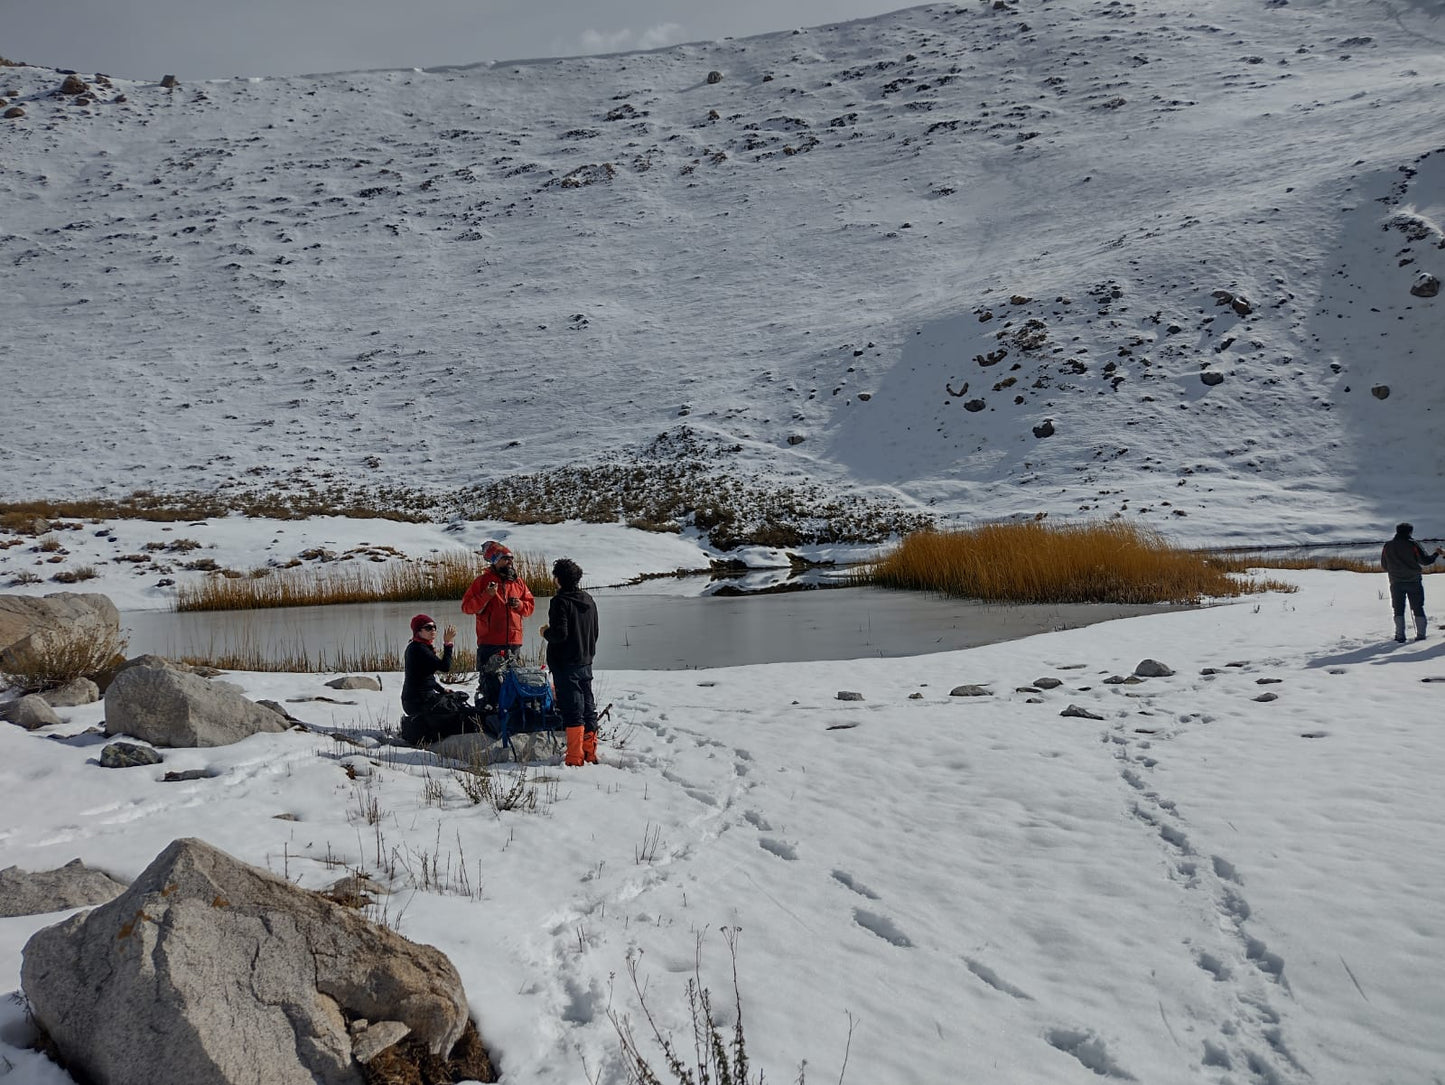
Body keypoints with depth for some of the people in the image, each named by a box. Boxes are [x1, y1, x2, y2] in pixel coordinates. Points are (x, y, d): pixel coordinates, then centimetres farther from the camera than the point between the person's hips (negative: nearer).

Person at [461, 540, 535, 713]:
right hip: (489, 642, -5)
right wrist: (486, 596, -17)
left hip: (514, 641, 5)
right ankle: (485, 711, 0)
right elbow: (466, 606, -4)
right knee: (489, 680, -6)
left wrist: (520, 605, -2)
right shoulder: (483, 581, 0)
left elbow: (530, 605, 19)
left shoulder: (518, 582, 13)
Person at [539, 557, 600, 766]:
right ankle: (590, 755, 18)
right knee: (588, 709, 12)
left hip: (565, 665, -7)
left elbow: (560, 633, -21)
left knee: (572, 711, -6)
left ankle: (575, 759, -4)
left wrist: (546, 632, -2)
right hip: (586, 663, 7)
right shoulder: (589, 600, 10)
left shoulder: (560, 601, -15)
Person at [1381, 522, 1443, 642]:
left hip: (1396, 583, 2)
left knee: (1398, 609, 7)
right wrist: (1437, 553, 9)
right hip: (1413, 582, -2)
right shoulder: (1413, 545, -7)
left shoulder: (1387, 546, 3)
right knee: (1418, 608, 7)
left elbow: (1384, 566, 8)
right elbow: (1425, 560, -7)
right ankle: (1420, 634, 4)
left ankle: (1400, 635, 1)